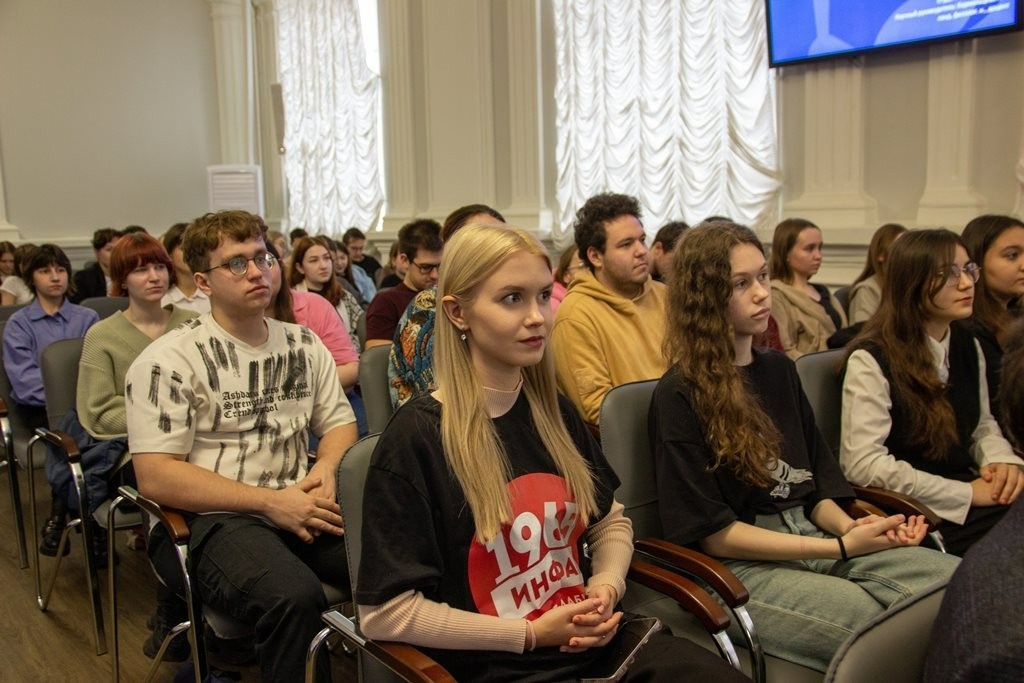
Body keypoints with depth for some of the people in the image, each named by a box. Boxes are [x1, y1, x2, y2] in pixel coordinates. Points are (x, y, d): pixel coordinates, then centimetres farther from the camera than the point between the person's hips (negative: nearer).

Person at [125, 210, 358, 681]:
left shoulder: (303, 345, 13)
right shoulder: (169, 360, -3)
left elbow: (340, 421, 20)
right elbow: (154, 476, -10)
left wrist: (326, 470, -5)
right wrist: (271, 501, -16)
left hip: (297, 509, 5)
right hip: (210, 520, -4)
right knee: (294, 596, -35)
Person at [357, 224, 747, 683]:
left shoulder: (554, 411, 6)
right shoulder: (415, 437, -13)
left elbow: (610, 521, 19)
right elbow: (384, 612, -14)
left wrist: (606, 588, -2)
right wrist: (531, 633, -13)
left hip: (594, 642, 6)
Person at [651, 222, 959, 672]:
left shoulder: (778, 369, 14)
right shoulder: (680, 396, -9)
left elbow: (817, 476, 17)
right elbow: (715, 535, -11)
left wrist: (848, 528, -6)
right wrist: (840, 549, -14)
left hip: (812, 536, 7)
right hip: (739, 565, -7)